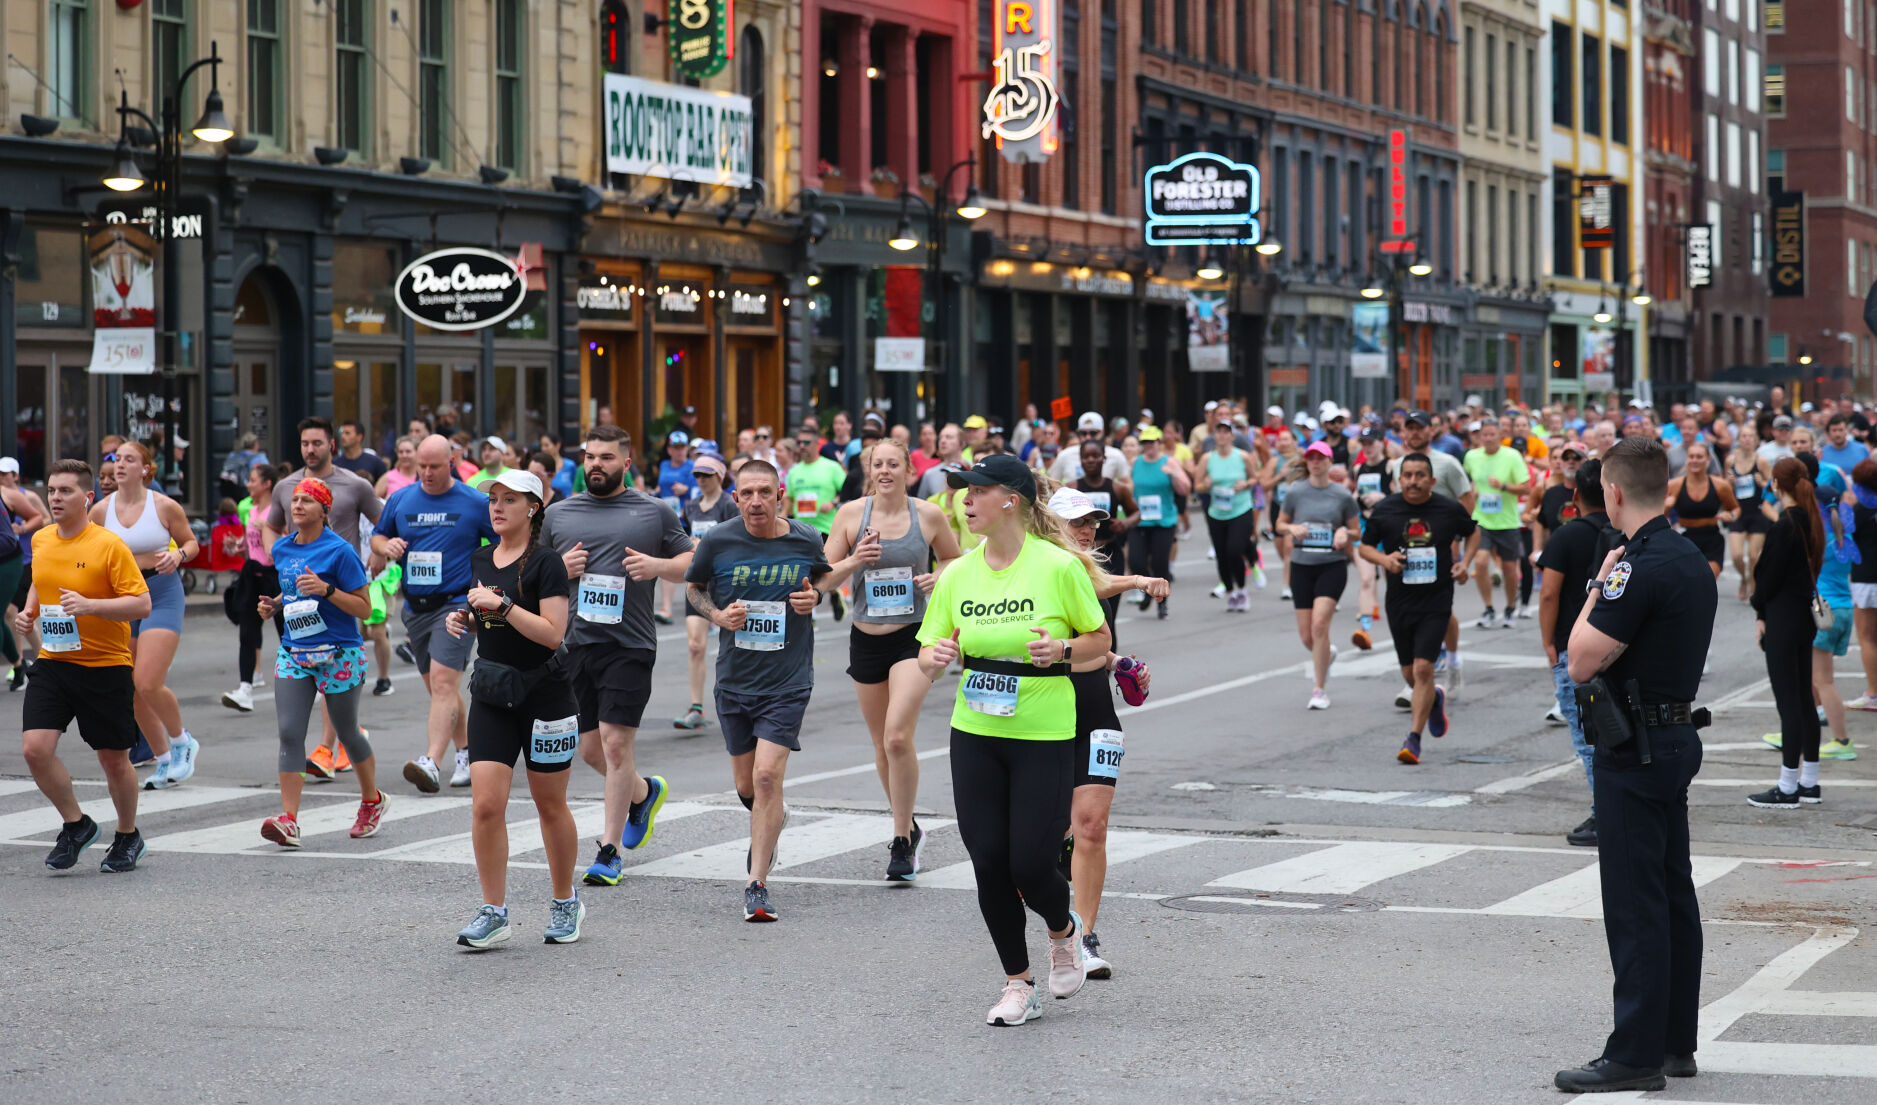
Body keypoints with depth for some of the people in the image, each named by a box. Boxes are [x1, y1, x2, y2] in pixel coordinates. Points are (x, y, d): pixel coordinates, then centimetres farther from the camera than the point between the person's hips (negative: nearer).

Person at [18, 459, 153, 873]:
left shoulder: (110, 546, -13)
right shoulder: (40, 541, 6)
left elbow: (142, 604, -16)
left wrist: (89, 605, -28)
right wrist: (27, 612, 6)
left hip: (105, 667, -5)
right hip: (52, 664, 5)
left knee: (114, 760, 6)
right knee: (36, 748, -12)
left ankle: (128, 837, 30)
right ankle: (76, 825, 10)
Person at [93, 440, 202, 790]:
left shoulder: (165, 506, -6)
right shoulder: (101, 510, 2)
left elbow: (191, 542, 6)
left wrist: (178, 555, -15)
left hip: (162, 594, -4)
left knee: (149, 684, -16)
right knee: (132, 691, 5)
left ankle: (181, 741, 10)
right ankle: (164, 760, 21)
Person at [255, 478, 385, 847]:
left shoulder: (339, 551, -11)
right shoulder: (281, 549, 8)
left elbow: (364, 608, -11)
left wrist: (326, 589, -24)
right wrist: (273, 605, 5)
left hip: (339, 654, -5)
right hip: (294, 652, 5)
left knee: (347, 732, 10)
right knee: (289, 733, -10)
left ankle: (372, 801, 35)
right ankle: (289, 820, -15)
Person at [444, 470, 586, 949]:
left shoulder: (545, 562, -11)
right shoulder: (480, 559, 9)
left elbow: (552, 633, -19)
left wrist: (501, 604, -22)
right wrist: (463, 619, 3)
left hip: (544, 695, -5)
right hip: (491, 696, 5)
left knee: (550, 806, 7)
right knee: (485, 805, -7)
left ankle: (565, 904, 24)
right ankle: (493, 912, 0)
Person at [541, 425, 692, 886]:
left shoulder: (654, 512, 5)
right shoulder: (558, 514, 11)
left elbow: (691, 562, 10)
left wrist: (657, 565, -9)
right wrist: (560, 567, -4)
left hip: (630, 645, -4)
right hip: (574, 642, 4)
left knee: (615, 742, -10)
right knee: (590, 749, 8)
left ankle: (610, 851, -3)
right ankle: (644, 792, 39)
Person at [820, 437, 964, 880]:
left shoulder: (928, 515, -2)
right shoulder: (852, 514, -1)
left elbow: (956, 560, 13)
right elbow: (823, 578, 1)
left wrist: (939, 578, -8)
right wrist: (852, 562, -18)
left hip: (914, 637, -3)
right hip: (866, 639, 3)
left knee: (898, 737, -18)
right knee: (882, 744, 12)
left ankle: (902, 841, -7)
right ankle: (908, 827, 33)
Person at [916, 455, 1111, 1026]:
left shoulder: (1060, 566, -8)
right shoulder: (958, 575, 4)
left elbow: (1101, 639, 2)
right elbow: (929, 652, 8)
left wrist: (1062, 649, -18)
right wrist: (935, 657, -15)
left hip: (1044, 736, -4)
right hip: (975, 734, 4)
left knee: (1031, 864, -8)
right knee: (989, 863, 1)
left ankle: (1064, 930, 28)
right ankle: (1019, 985, 18)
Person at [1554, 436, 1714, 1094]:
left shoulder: (1641, 569, -20)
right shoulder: (1692, 560, 11)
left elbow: (1581, 662, -18)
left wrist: (1599, 583, -8)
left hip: (1637, 749, -10)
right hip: (1678, 736, 10)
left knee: (1635, 906, -6)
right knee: (1673, 896, 14)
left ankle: (1636, 1054, -4)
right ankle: (1676, 1043, 21)